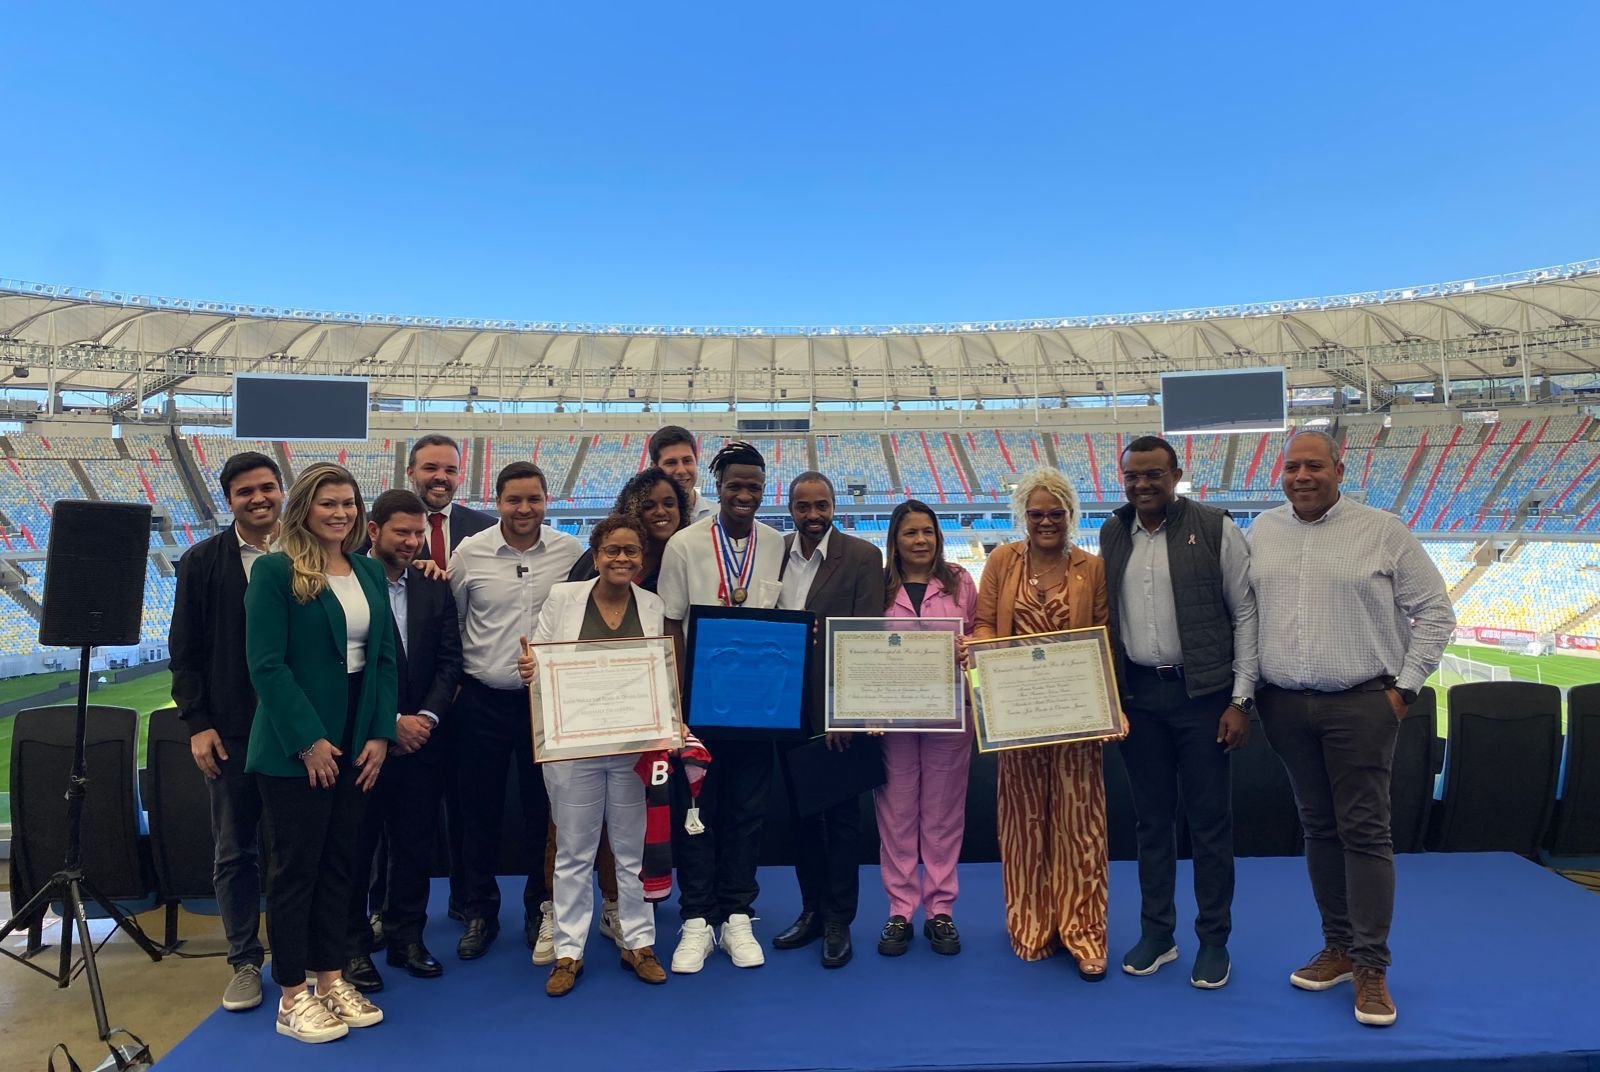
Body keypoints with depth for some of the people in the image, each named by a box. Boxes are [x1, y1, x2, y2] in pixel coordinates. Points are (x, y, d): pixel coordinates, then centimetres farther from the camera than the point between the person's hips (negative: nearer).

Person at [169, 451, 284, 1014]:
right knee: (234, 852, 11)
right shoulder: (202, 561, 2)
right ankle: (245, 961, 24)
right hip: (231, 732, 1)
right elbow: (185, 650, 3)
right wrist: (197, 724, -2)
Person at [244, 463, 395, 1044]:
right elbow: (267, 664, -14)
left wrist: (380, 734, 0)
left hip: (357, 743, 6)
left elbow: (384, 658, 9)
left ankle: (330, 977, 26)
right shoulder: (274, 571, -9)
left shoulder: (370, 572, 8)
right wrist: (308, 741, -17)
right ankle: (292, 996, 17)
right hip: (295, 748, -5)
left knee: (338, 862, 14)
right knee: (295, 866, 5)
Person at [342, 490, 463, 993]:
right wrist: (391, 721, -13)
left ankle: (407, 937, 26)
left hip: (421, 739, 4)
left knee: (415, 846, 12)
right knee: (355, 847, 8)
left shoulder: (434, 589, 7)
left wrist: (426, 717, -9)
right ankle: (351, 946, 22)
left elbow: (449, 660, 5)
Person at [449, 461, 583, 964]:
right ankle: (480, 913, 27)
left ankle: (541, 911, 27)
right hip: (482, 701, 0)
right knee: (480, 810, 10)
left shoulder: (569, 552, -3)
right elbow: (451, 622, 6)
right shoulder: (469, 553, -3)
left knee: (544, 808, 10)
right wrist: (450, 682, 5)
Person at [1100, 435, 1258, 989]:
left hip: (1202, 693, -3)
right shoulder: (1111, 534, 7)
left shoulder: (1215, 528, -5)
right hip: (1137, 695, 4)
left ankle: (1213, 940, 21)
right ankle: (1155, 933, 26)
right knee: (1152, 818, 13)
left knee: (1209, 820, 6)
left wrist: (1240, 699, -8)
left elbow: (1245, 615, -5)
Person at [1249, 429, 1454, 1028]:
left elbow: (1434, 611, 2)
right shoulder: (1261, 532, 7)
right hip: (1285, 707, 4)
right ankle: (1338, 947, 23)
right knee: (1319, 827, 11)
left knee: (1365, 831, -2)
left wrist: (1405, 686, -3)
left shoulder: (1382, 531, -2)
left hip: (1361, 704, -3)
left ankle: (1371, 967, 7)